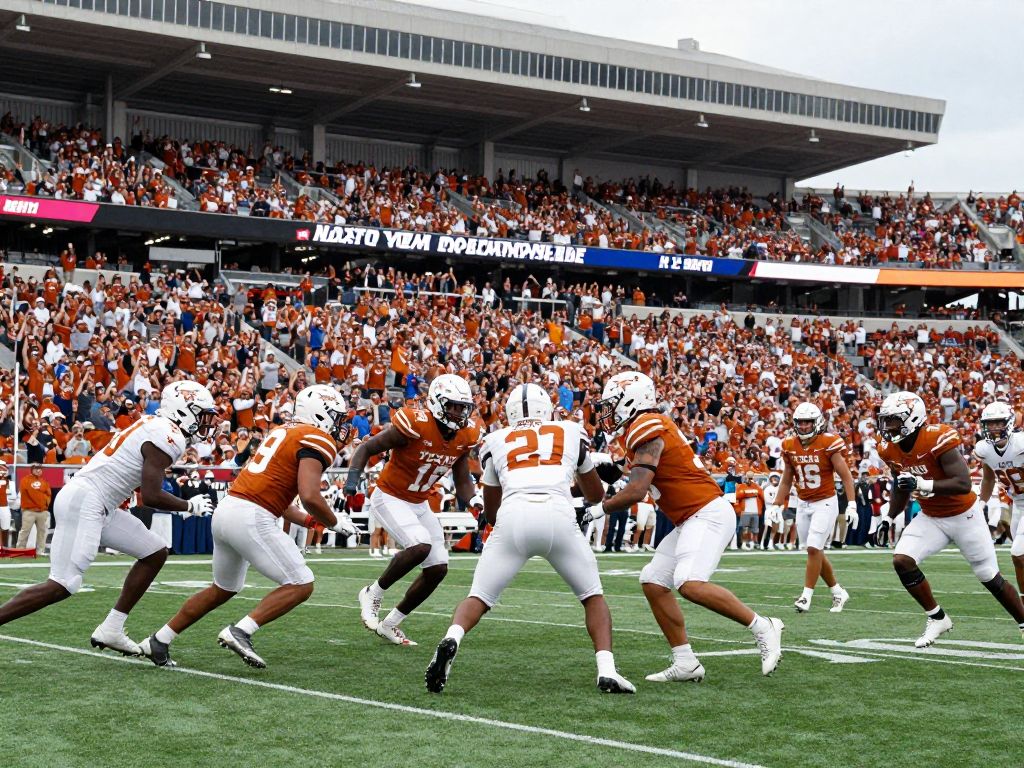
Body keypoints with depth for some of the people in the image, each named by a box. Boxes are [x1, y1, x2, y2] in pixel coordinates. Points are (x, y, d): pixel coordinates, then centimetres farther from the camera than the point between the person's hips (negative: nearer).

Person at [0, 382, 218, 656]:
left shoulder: (153, 426, 15)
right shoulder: (165, 437, -14)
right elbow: (151, 497, -17)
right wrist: (190, 506, -2)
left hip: (100, 507, 11)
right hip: (84, 502, -11)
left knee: (155, 553, 12)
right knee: (62, 586, -14)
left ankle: (111, 631, 12)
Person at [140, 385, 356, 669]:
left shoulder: (283, 432, 22)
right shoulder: (318, 441, -5)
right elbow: (310, 497, -18)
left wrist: (309, 521, 22)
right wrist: (334, 522, -1)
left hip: (226, 509, 9)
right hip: (251, 520, -9)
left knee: (223, 590, 26)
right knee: (300, 586, -1)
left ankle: (158, 642, 30)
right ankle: (240, 631, -13)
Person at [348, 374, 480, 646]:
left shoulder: (465, 436, -5)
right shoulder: (414, 425, -25)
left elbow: (463, 482, 7)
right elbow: (367, 448, -15)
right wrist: (353, 478, -30)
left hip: (419, 505, 8)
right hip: (389, 498, -8)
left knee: (438, 569, 2)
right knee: (420, 547, -30)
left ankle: (390, 624, 18)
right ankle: (373, 593, -6)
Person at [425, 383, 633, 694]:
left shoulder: (496, 441, 25)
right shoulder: (571, 433, 25)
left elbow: (491, 513, 34)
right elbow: (596, 495, 39)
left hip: (513, 517, 0)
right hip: (559, 517, 0)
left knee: (479, 597, 12)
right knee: (593, 595, 20)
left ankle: (451, 639, -19)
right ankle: (607, 669, 1)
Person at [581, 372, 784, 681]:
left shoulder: (646, 429, -13)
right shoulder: (654, 425, 16)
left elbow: (636, 492, -18)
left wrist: (600, 508, -5)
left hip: (707, 514, -11)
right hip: (692, 519, 11)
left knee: (690, 584, -26)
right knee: (654, 582, 7)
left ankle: (763, 628, -14)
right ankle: (685, 663, 8)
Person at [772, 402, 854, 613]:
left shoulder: (828, 443, -13)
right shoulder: (789, 446, 2)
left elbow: (846, 476, -8)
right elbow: (786, 481, 12)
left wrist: (851, 505, -15)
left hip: (825, 502, -5)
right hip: (803, 504, 6)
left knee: (813, 548, -13)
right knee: (816, 552, 9)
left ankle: (806, 596, -6)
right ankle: (838, 592, 23)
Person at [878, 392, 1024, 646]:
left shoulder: (938, 440, -29)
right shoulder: (891, 450, -6)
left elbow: (964, 484, -34)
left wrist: (922, 484, -41)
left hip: (964, 515, -6)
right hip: (930, 518, 6)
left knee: (991, 579, 4)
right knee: (902, 560, -15)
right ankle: (937, 618, 2)